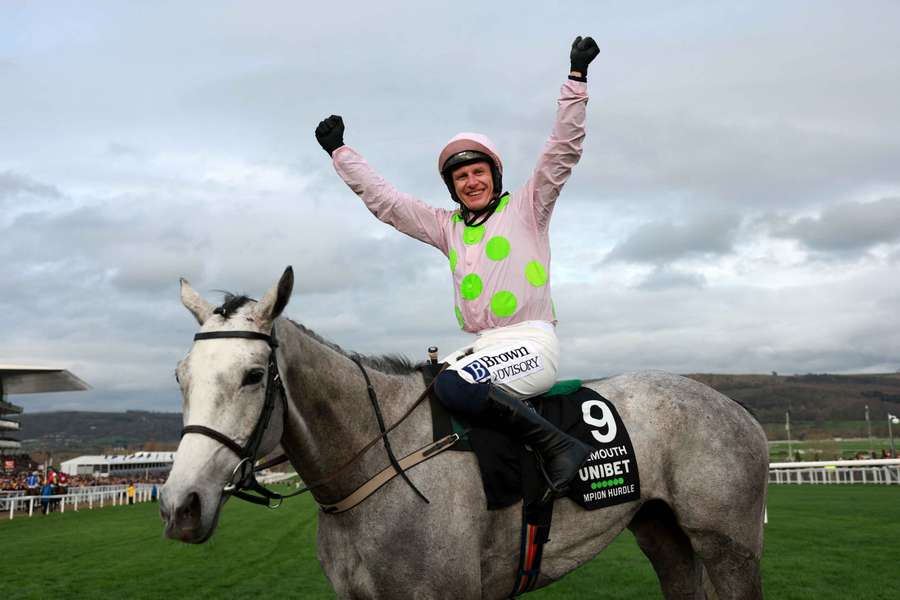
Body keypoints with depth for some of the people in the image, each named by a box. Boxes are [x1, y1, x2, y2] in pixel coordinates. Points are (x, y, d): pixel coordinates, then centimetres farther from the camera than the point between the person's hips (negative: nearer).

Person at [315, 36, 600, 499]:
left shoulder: (527, 207, 6)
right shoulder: (447, 227, 18)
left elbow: (564, 148, -3)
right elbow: (381, 199, 21)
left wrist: (576, 77, -9)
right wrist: (339, 152, 22)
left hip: (531, 343, -6)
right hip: (479, 346, 7)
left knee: (453, 386, -32)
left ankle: (559, 446, -24)